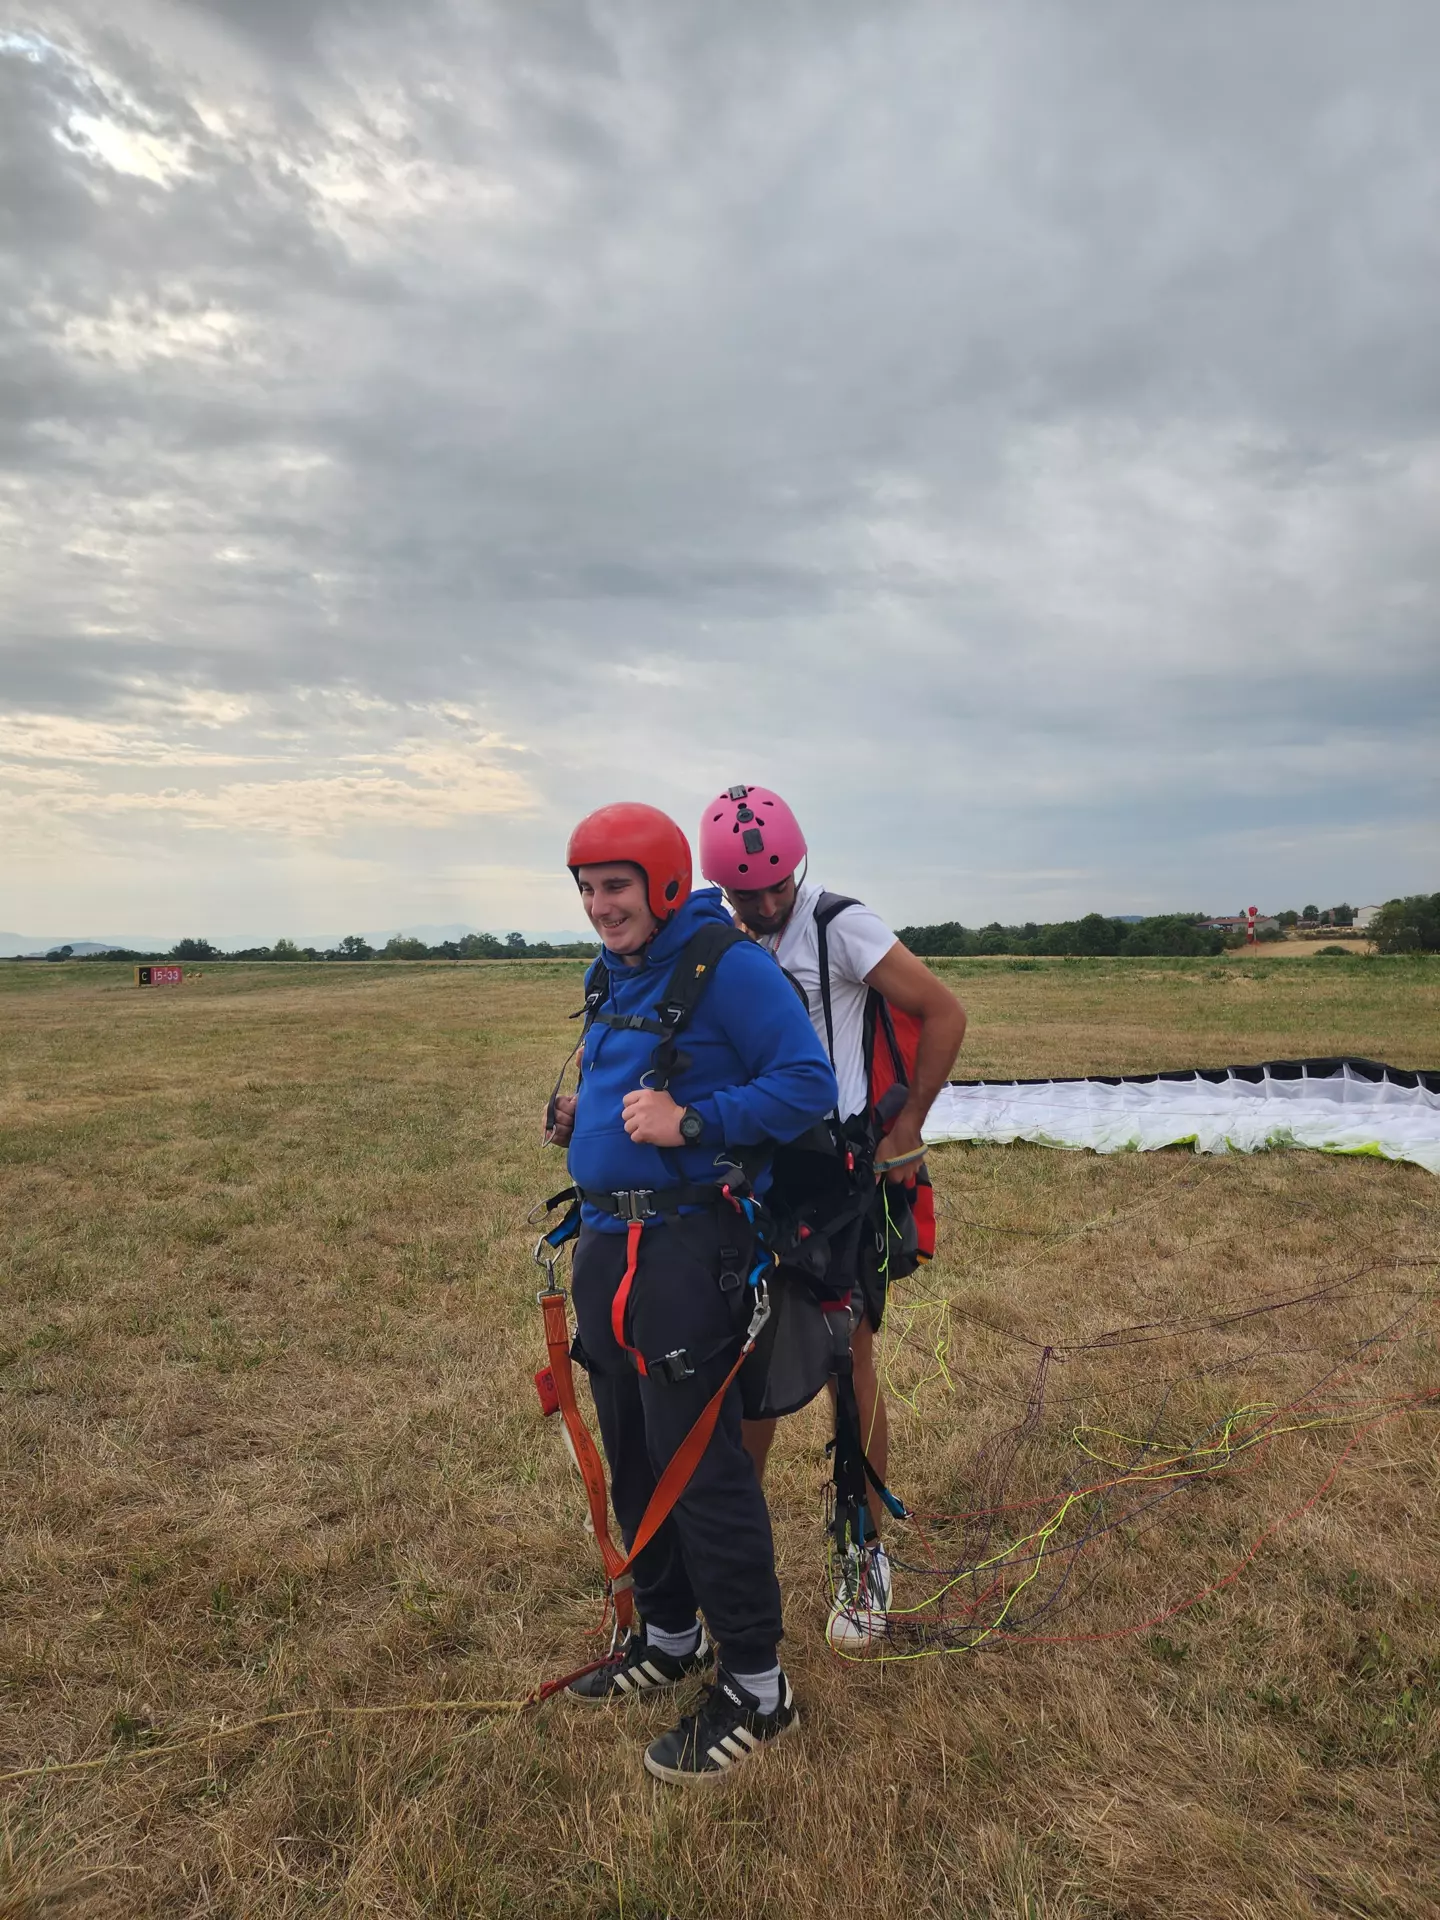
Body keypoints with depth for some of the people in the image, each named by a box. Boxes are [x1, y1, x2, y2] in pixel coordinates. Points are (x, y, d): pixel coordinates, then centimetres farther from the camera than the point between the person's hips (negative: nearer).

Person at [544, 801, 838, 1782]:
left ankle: (756, 1688, 17)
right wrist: (583, 1113, 7)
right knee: (633, 1456, 19)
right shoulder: (618, 976, 14)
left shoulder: (730, 966, -13)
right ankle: (669, 1637, 38)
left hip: (689, 1250, -9)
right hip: (607, 1245, 9)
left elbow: (809, 1082, -18)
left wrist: (691, 1123, -25)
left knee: (702, 1465, -2)